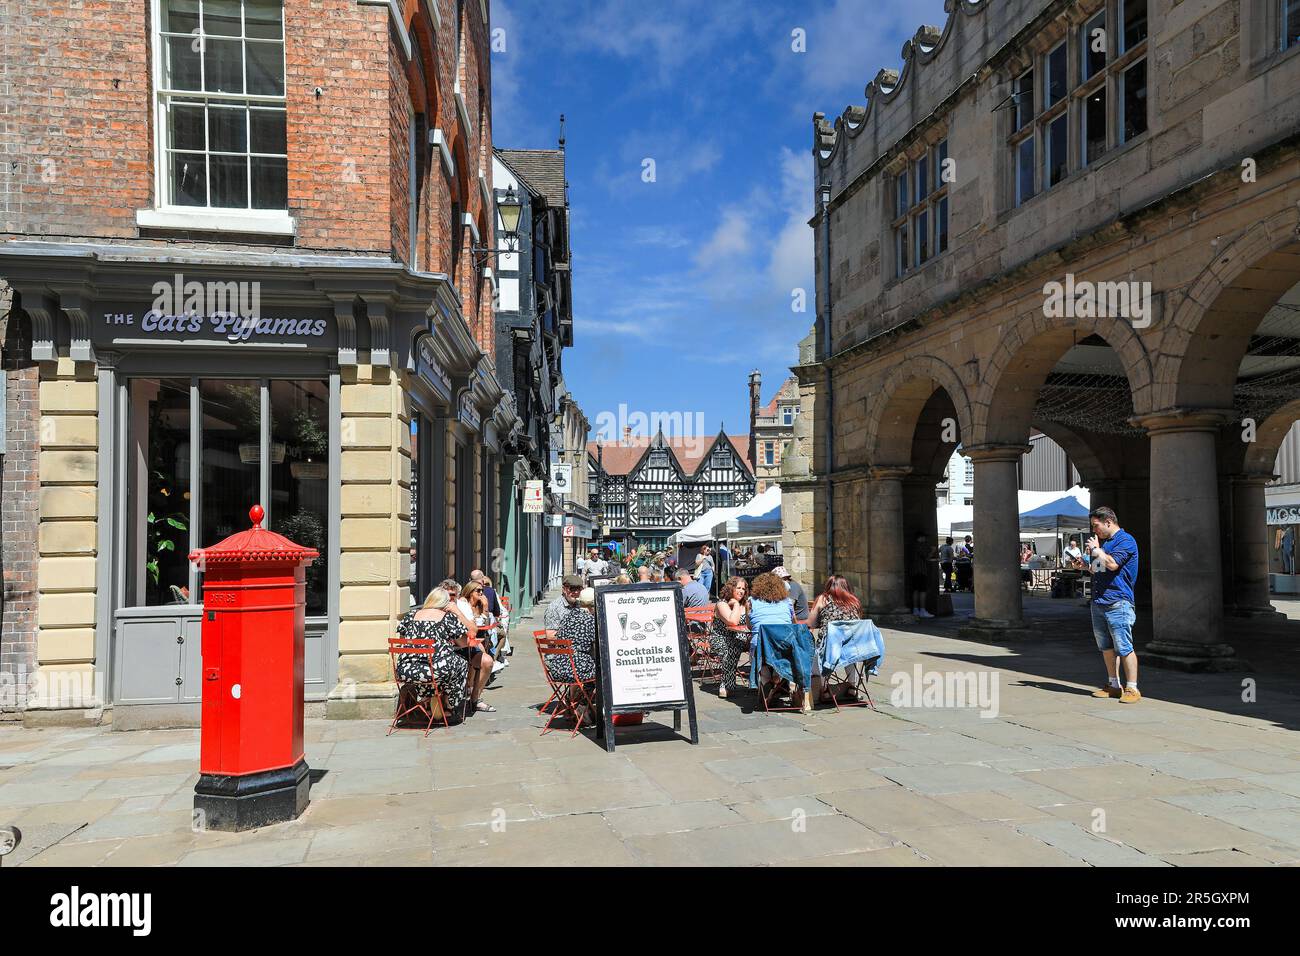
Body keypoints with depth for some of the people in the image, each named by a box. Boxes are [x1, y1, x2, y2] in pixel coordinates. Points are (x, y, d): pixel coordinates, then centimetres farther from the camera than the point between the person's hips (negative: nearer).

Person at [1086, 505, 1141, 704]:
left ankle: (1132, 689, 0)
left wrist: (1096, 550, -8)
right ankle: (1114, 686, 21)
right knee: (1106, 647, 13)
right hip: (1098, 601, 9)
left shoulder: (1125, 540, -8)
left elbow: (1112, 564, -22)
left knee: (1123, 647, -7)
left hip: (1117, 602, -9)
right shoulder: (1102, 541, 20)